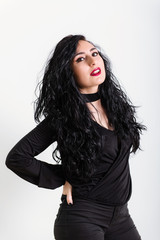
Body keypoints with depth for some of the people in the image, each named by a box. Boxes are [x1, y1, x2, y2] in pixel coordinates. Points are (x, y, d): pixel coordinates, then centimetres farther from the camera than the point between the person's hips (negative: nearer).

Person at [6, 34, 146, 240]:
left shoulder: (114, 102, 2)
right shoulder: (63, 115, -14)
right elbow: (16, 157, -14)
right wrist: (63, 179, -10)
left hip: (120, 216, 6)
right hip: (82, 217, -5)